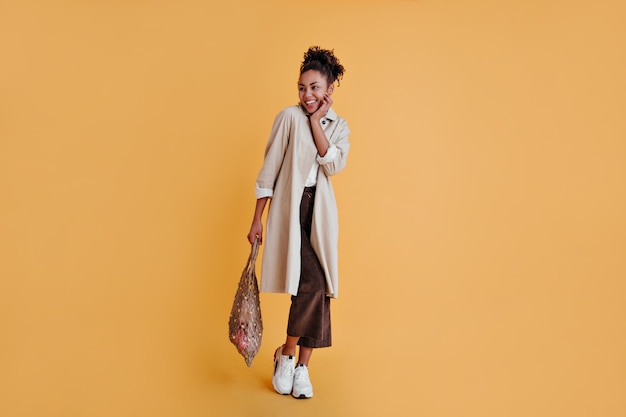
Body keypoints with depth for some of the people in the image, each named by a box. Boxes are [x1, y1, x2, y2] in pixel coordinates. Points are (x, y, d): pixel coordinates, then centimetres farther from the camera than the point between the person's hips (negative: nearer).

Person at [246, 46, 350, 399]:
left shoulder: (339, 126, 10)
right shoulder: (290, 117, -4)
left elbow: (333, 165, -8)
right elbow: (269, 170, -4)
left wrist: (316, 121, -9)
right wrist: (257, 220, -4)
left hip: (321, 211, 5)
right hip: (290, 208, -5)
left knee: (320, 288, 3)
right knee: (312, 283, -15)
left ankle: (302, 365, 17)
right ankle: (287, 355, 9)